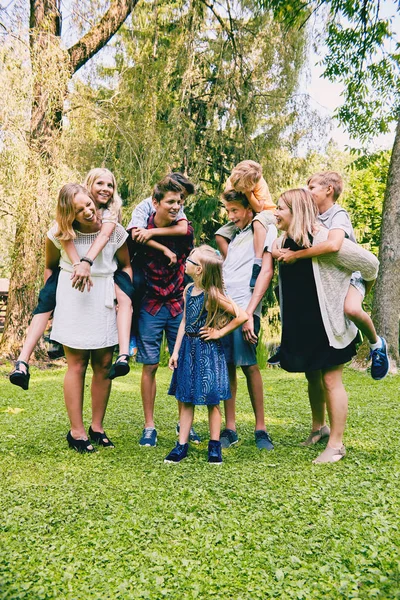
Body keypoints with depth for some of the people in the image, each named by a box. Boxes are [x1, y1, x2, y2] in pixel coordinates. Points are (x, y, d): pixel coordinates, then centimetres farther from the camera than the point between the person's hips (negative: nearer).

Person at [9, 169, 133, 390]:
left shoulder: (112, 209, -7)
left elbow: (105, 234, -30)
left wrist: (87, 262, -48)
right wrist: (78, 265, -45)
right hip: (71, 266, 0)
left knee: (125, 288, -31)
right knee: (46, 298, -26)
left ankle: (123, 356, -44)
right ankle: (22, 361, -31)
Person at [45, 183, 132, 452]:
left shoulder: (114, 231, -6)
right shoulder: (59, 235, -7)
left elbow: (125, 265, 7)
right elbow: (51, 266, 9)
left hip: (105, 300, 2)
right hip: (73, 300, -2)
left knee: (104, 364, 6)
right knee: (77, 365, 1)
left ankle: (97, 427, 21)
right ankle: (76, 431, 12)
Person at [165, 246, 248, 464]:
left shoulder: (213, 295, -15)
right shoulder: (189, 290, 5)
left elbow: (242, 316, -18)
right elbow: (184, 321, 11)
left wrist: (219, 332, -11)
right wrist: (176, 351, 9)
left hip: (208, 350, -6)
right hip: (188, 349, 6)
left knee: (211, 400, 6)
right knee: (186, 399, 10)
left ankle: (214, 446, 20)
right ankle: (182, 445, 20)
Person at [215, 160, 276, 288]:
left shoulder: (260, 183, -24)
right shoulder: (231, 180, -12)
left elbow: (258, 208, -29)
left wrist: (247, 192, -33)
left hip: (265, 212, -5)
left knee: (258, 222, -43)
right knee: (220, 236, -12)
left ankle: (257, 265, -48)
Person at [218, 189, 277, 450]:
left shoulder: (266, 230, 3)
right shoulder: (236, 235, 24)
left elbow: (267, 271, -8)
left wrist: (249, 312, -15)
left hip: (244, 308, -6)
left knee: (248, 365, -7)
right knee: (226, 366, 4)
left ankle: (261, 429, 6)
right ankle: (230, 429, 11)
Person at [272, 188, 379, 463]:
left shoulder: (324, 239, -20)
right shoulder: (284, 242, 3)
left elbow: (369, 262, -14)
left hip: (328, 324, -7)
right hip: (300, 326, 7)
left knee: (331, 381, 0)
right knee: (312, 378, 19)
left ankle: (336, 444, 14)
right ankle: (319, 428, 38)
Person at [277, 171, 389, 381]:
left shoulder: (338, 215, -19)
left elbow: (333, 244, -39)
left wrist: (295, 255, -35)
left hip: (349, 274, -8)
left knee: (352, 309, -37)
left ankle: (376, 344, -5)